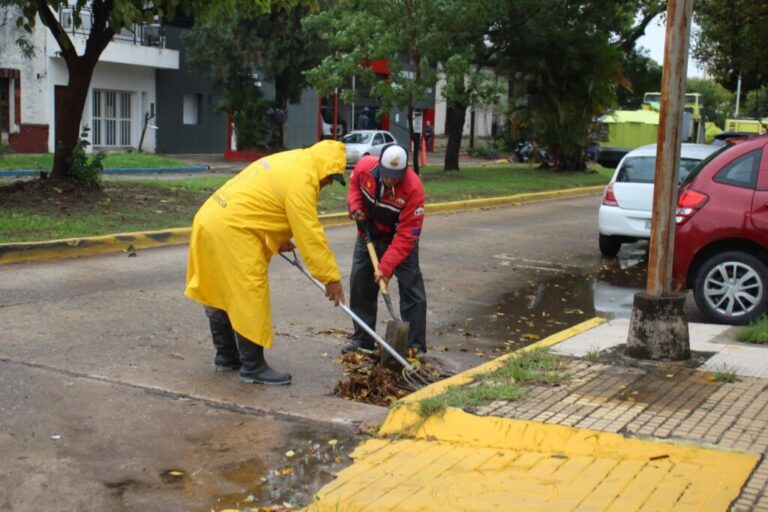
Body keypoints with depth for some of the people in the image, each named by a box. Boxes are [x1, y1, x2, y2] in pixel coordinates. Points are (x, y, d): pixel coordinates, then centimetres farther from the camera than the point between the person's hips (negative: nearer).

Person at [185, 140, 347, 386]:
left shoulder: (289, 163, 16)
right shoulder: (300, 179, -15)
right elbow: (310, 234, -16)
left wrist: (278, 239, 11)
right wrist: (331, 277, -11)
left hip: (209, 219, 11)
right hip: (230, 230, -11)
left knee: (220, 292, 18)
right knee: (249, 300, -5)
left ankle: (226, 356, 30)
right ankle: (253, 367, 3)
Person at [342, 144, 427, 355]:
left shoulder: (414, 188, -35)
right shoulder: (364, 166, -24)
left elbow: (407, 235, -32)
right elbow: (354, 184, 4)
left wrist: (386, 266, -36)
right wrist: (355, 206, -15)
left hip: (398, 238, -4)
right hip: (368, 235, 4)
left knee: (411, 287, -8)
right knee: (360, 284, 8)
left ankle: (416, 345, -1)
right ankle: (362, 339, 21)